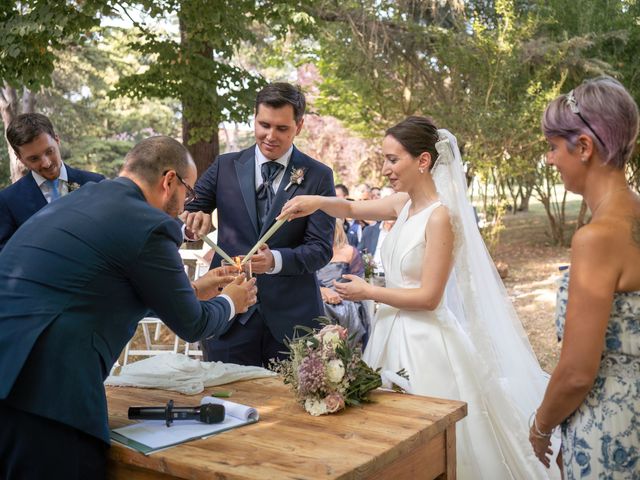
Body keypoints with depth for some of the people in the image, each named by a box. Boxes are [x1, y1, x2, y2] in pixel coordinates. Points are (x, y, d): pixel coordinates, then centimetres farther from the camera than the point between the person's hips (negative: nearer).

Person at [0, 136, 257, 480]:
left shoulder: (74, 201, 16)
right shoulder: (150, 225, -9)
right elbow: (191, 325, 2)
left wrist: (192, 290, 36)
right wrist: (231, 303, 24)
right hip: (45, 391, -9)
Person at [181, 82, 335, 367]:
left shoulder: (318, 176, 0)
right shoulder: (225, 167, 5)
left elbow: (321, 249, -5)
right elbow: (182, 211, 9)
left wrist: (275, 260, -23)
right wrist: (194, 218, -15)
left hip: (292, 316, -1)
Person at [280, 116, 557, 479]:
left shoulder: (440, 216, -19)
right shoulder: (404, 203, 3)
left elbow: (428, 297, -20)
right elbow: (352, 210, 14)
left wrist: (368, 292, -11)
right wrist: (318, 202, -7)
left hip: (424, 340, -8)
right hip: (396, 332, 8)